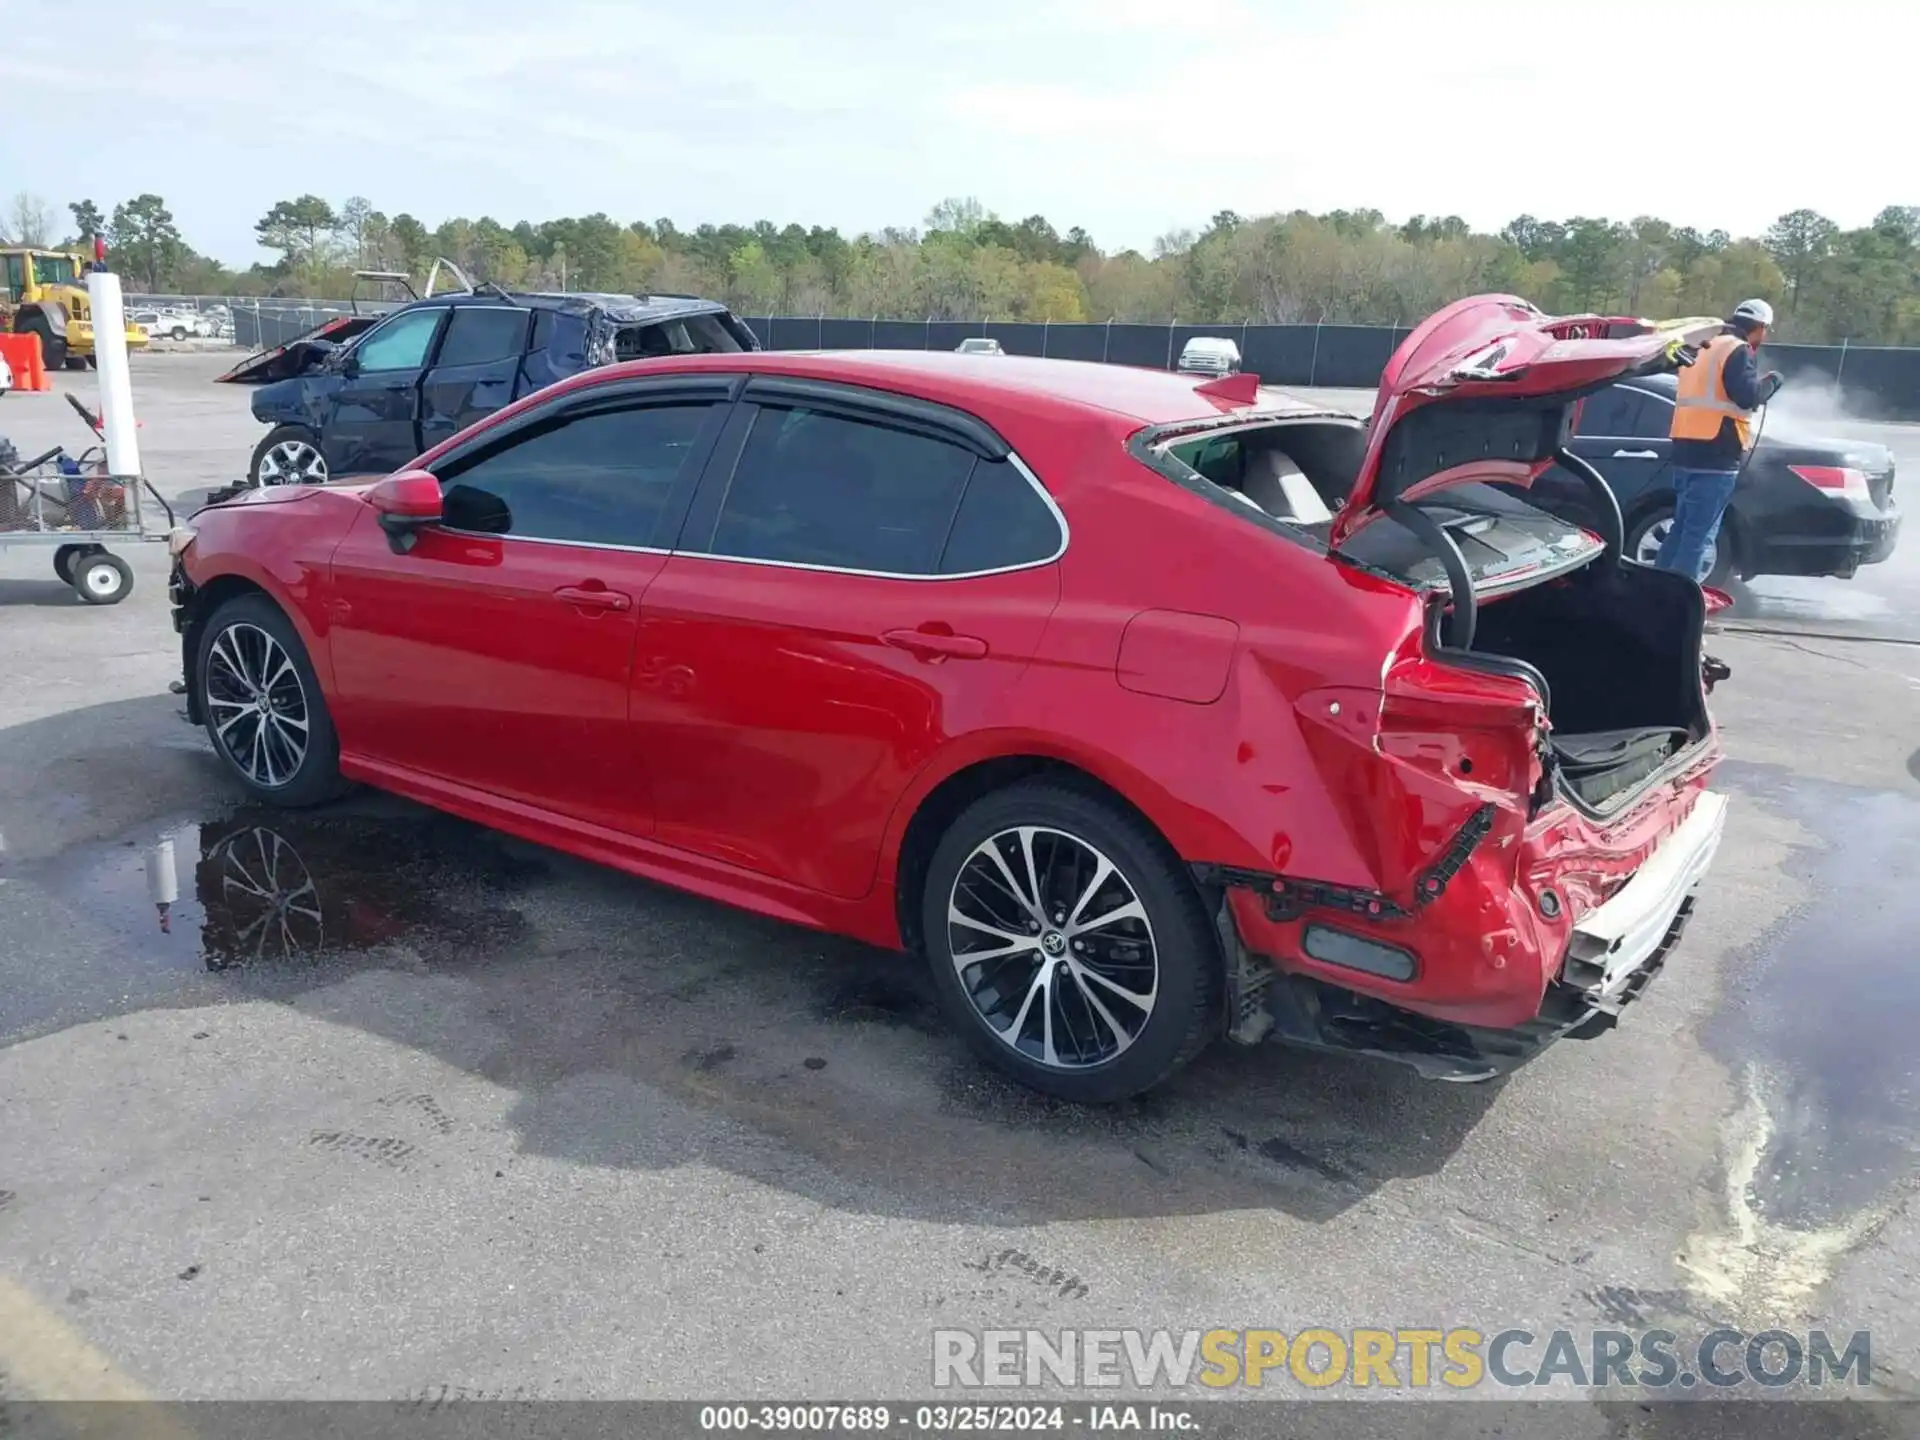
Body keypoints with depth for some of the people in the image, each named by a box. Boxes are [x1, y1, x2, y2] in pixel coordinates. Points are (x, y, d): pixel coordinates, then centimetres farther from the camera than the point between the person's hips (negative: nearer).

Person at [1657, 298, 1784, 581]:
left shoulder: (1705, 348, 21)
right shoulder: (1739, 351, -6)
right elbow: (1748, 396, -17)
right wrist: (1772, 380, 1)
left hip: (1688, 448, 9)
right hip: (1716, 454, -9)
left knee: (1682, 528, 15)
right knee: (1700, 534, -8)